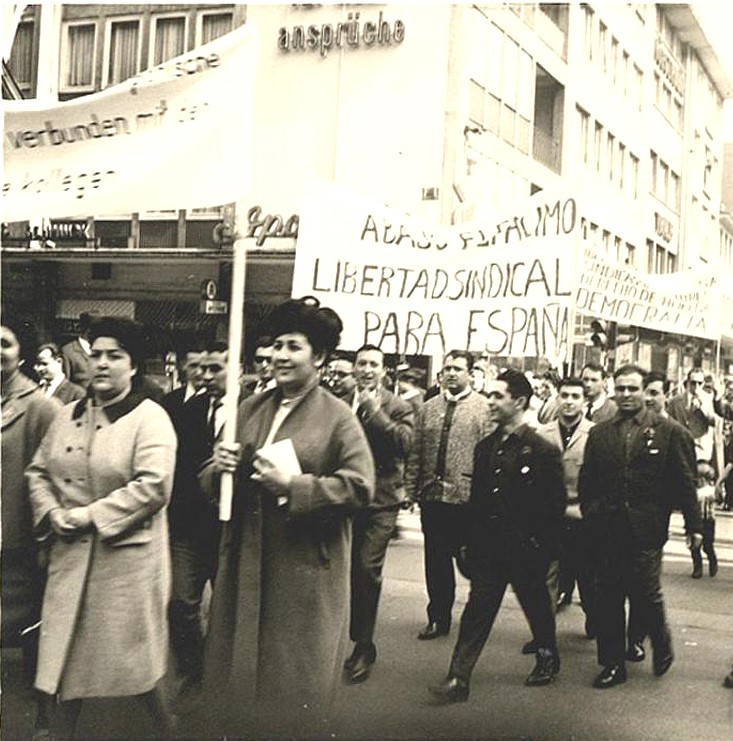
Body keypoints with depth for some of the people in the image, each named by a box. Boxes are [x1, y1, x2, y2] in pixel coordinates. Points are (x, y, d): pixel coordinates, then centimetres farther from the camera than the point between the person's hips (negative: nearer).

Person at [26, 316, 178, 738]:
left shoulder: (150, 419, -9)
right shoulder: (67, 416, 11)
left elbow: (154, 486, -20)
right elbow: (38, 472, 14)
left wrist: (91, 514, -18)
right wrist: (52, 512, -5)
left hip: (127, 556, -5)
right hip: (70, 555, 6)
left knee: (134, 657, 5)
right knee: (64, 658, 10)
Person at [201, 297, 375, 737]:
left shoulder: (338, 417, -7)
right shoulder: (250, 410, 10)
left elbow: (360, 488, -16)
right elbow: (209, 482, 15)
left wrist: (293, 485, -21)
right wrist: (220, 468, -9)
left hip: (305, 569, -5)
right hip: (244, 564, 5)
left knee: (294, 679, 7)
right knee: (241, 670, 14)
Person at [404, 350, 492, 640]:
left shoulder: (484, 407, -3)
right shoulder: (428, 408, 11)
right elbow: (415, 453, 10)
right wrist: (411, 488, 5)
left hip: (467, 498, -4)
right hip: (431, 496, 4)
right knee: (436, 561, 11)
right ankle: (438, 618, 23)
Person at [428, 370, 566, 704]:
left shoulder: (543, 451, -11)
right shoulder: (485, 448, 7)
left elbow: (555, 505, -10)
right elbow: (476, 500, 11)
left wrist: (543, 550, -12)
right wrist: (472, 547, 8)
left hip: (526, 551, -4)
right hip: (488, 549, 5)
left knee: (537, 607, 15)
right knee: (476, 613, 1)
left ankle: (548, 659, 39)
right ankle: (458, 680, 1)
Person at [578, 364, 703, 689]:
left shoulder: (669, 432, 1)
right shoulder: (599, 433, 11)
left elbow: (685, 482, 0)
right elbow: (586, 482, 12)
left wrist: (693, 524, -1)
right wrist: (590, 513, 0)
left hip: (645, 531, -3)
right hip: (605, 531, 3)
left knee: (646, 596, 1)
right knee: (608, 599, 6)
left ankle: (662, 645, 30)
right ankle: (612, 664, 18)